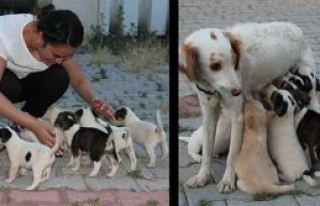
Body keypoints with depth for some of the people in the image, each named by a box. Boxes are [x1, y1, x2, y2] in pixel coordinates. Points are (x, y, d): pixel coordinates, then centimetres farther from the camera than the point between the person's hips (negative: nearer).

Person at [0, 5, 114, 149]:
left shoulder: (59, 46, -23)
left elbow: (79, 81, -12)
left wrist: (94, 101, -35)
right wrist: (34, 125, -51)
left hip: (24, 79, 4)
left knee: (59, 77, -24)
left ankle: (23, 126, -4)